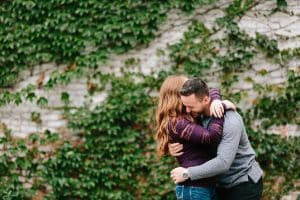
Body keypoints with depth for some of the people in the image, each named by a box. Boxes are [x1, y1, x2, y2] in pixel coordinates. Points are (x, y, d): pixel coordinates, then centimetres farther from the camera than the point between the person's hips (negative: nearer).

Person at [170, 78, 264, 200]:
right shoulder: (198, 115, -3)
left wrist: (187, 173, -29)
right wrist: (172, 148, -16)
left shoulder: (230, 121, -27)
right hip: (224, 184, 7)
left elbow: (223, 162, -33)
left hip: (245, 183, -7)